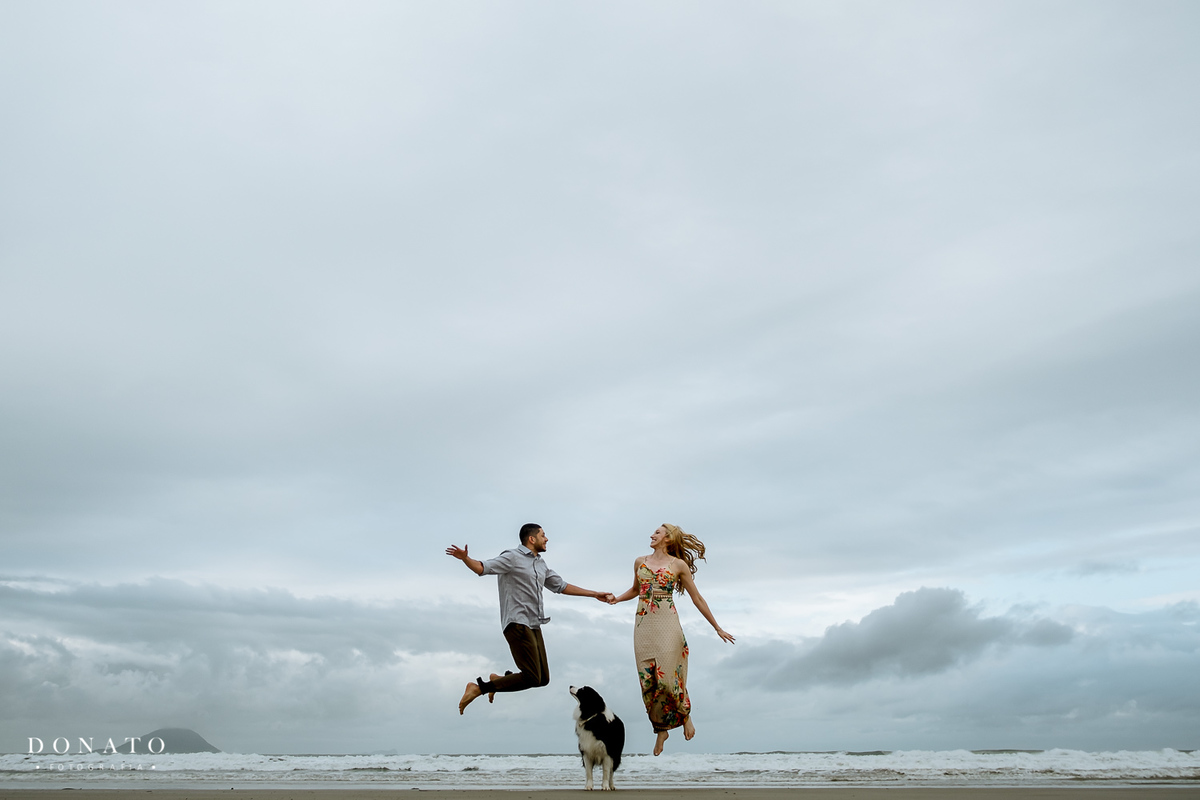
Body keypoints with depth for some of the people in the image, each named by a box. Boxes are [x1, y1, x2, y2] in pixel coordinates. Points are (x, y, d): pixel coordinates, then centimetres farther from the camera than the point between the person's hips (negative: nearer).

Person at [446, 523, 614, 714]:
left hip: (534, 626, 9)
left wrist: (595, 594, 29)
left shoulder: (541, 564, 20)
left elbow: (561, 586, 29)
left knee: (543, 679, 7)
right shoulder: (513, 558, -6)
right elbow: (482, 568, -16)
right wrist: (465, 558, -37)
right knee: (531, 678, -15)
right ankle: (479, 688, -7)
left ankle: (499, 679, 24)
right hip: (518, 624, -9)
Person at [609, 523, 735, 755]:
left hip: (667, 625, -3)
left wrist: (717, 628, 9)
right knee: (648, 680, 0)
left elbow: (697, 598, 8)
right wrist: (616, 598, 9)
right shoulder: (640, 562, 13)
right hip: (643, 625, 3)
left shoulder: (679, 565, 3)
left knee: (668, 677, -9)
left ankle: (685, 715, 20)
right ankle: (661, 730, 16)